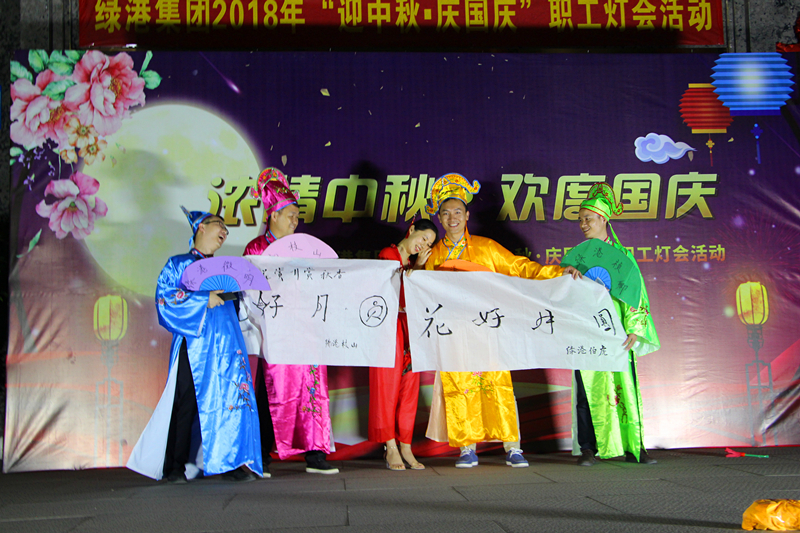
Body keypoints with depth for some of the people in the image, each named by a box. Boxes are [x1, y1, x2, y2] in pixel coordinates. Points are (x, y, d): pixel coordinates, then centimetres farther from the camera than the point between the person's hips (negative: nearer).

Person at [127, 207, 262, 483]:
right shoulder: (178, 264, 11)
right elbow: (164, 297, -3)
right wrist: (203, 299, -10)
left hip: (225, 342, 4)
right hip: (193, 344, -4)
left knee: (229, 397, -5)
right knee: (186, 399, -8)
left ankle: (230, 462, -1)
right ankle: (175, 465, 1)